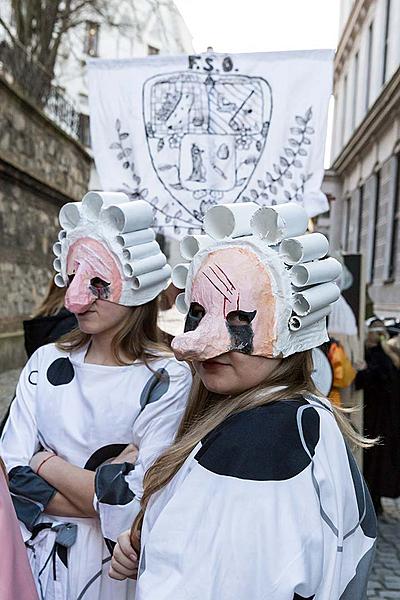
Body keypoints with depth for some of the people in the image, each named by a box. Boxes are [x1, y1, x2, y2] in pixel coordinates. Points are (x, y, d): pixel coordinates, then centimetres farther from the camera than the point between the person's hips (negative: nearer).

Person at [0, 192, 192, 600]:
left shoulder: (168, 379, -18)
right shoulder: (45, 363, -5)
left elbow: (137, 507, -22)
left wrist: (46, 462, -14)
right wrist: (102, 491, -20)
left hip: (117, 566, -3)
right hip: (39, 556, 3)